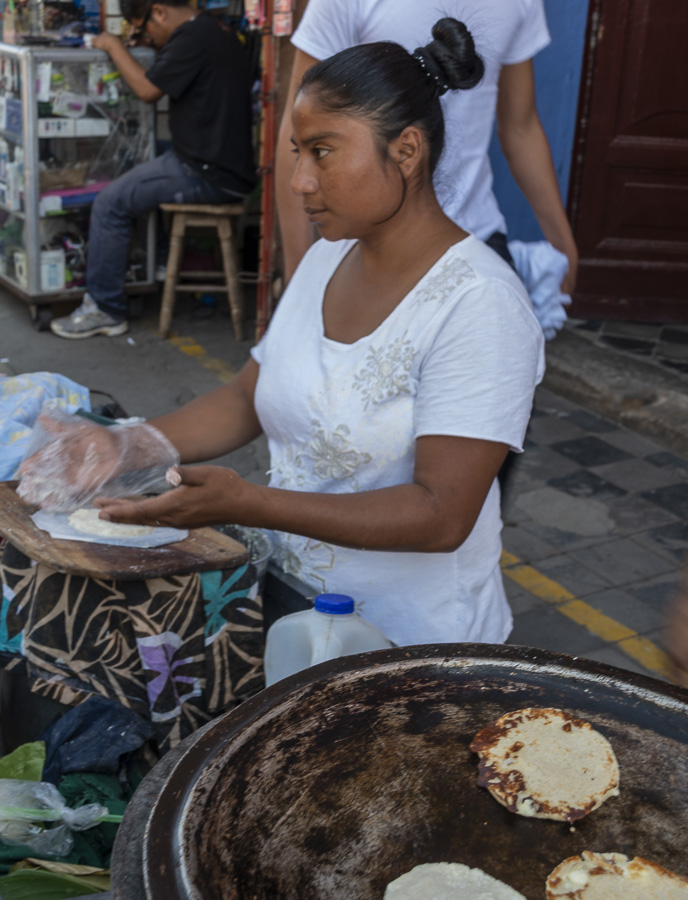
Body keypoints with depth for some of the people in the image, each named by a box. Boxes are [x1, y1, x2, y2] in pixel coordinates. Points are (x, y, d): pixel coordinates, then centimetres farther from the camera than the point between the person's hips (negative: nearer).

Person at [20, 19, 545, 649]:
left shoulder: (479, 305, -20)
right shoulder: (327, 258, 6)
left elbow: (443, 515, -24)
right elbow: (247, 400, 11)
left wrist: (245, 504, -30)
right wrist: (127, 447, -5)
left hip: (408, 644, -6)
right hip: (294, 597, 7)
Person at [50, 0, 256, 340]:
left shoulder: (192, 37, -16)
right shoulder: (215, 32, 15)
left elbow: (148, 89, -12)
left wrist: (114, 46, 1)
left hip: (208, 175, -11)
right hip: (227, 166, 11)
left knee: (110, 204, -7)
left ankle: (104, 310, 2)